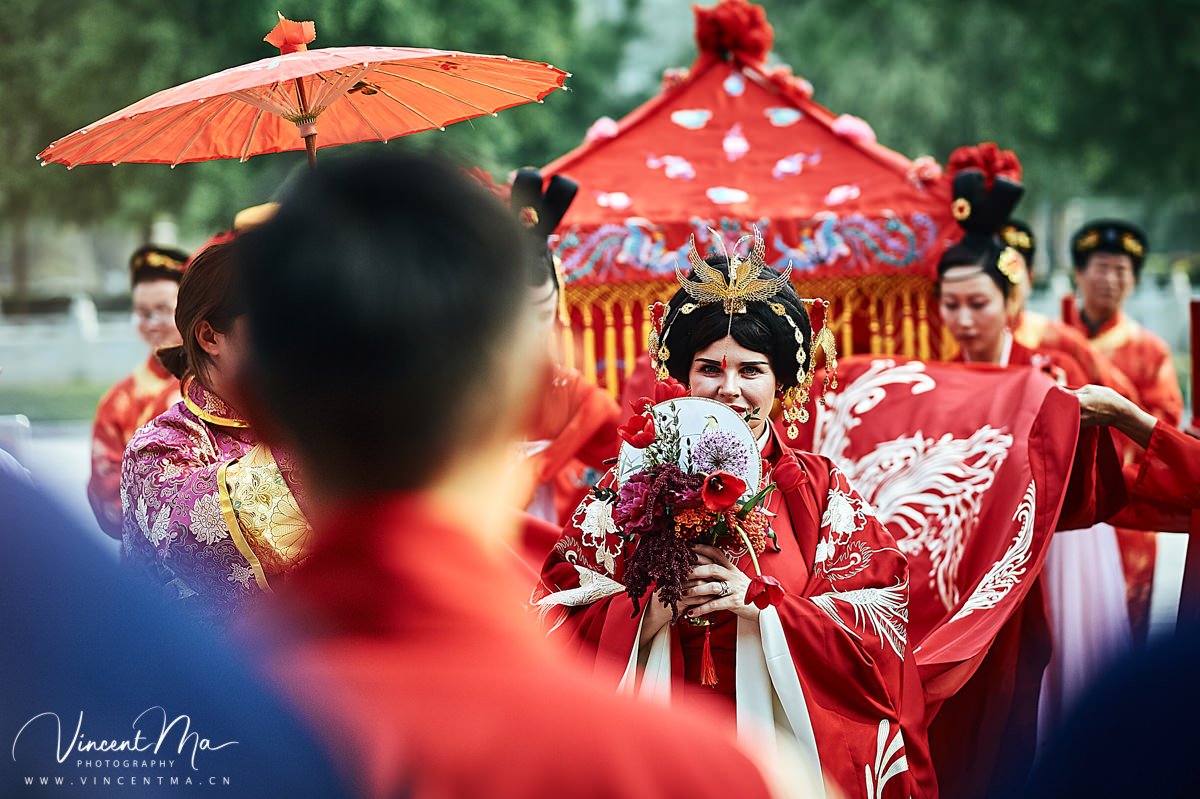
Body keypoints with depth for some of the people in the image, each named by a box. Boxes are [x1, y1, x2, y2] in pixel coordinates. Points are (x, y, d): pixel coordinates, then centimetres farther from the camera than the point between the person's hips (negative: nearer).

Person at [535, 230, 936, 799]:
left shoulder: (820, 492, 1)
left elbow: (881, 625, -6)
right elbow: (555, 618, -3)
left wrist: (762, 604, -16)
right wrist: (652, 611, -19)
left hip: (781, 748, 0)